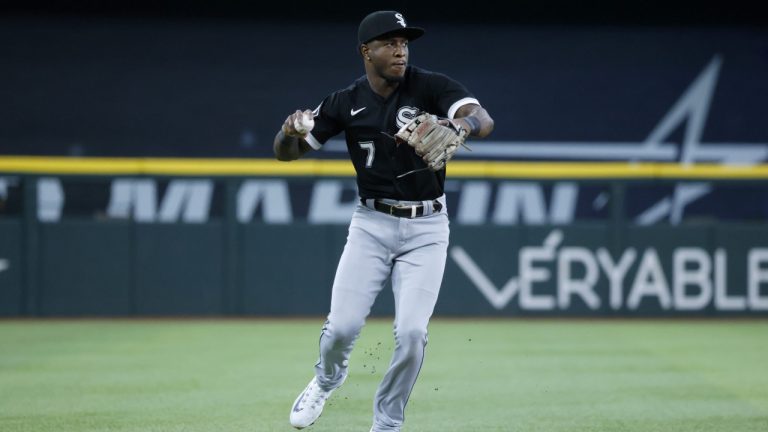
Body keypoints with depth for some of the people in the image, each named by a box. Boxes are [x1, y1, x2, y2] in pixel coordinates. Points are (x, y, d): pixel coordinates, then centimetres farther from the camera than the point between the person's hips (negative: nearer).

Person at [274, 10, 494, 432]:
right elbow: (286, 153, 3)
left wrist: (460, 125, -50)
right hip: (371, 224, 1)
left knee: (411, 333, -13)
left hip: (426, 229, -1)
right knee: (343, 326, -8)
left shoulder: (430, 87, -9)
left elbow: (484, 120, -25)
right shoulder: (346, 103, -1)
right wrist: (289, 132, -22)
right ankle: (326, 381, 28)